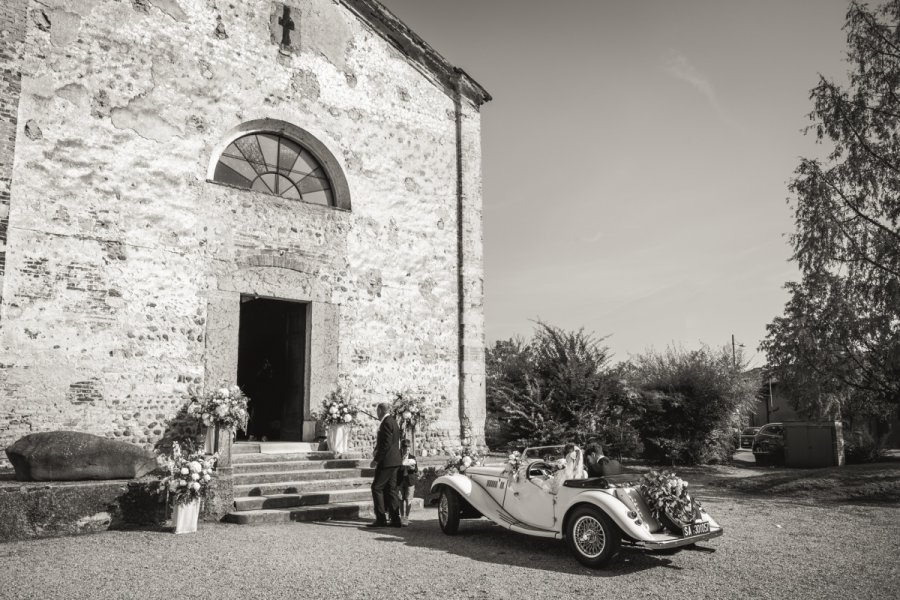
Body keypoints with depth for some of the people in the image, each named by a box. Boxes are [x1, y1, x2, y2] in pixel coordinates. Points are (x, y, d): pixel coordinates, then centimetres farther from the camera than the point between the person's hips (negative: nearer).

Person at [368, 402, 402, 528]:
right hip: (393, 461, 10)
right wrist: (377, 454, 19)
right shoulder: (393, 421, 16)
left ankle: (381, 519, -4)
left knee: (377, 487, -5)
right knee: (390, 489, 10)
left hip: (386, 461, -10)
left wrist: (376, 459, -17)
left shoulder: (387, 423, -15)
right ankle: (395, 519, 10)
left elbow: (386, 444, -21)